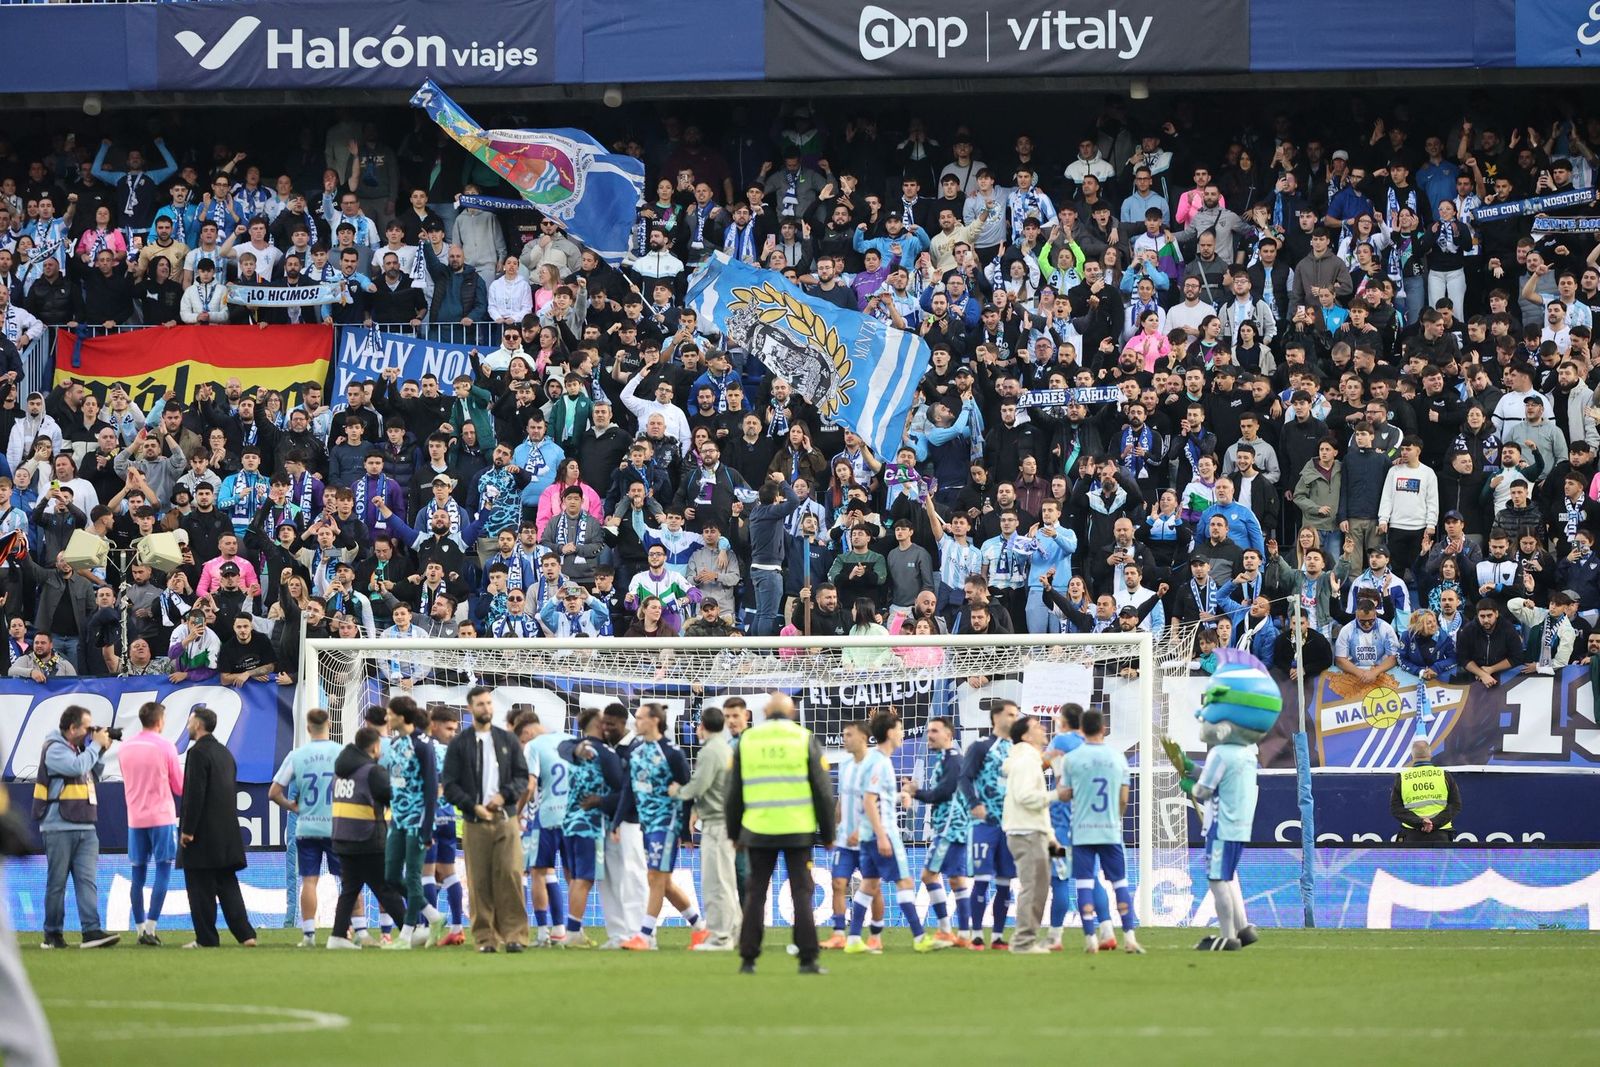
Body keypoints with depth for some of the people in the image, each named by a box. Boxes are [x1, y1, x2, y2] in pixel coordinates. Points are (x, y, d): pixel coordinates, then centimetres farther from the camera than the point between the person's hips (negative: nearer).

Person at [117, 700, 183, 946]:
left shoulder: (124, 748, 6)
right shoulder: (165, 746, -7)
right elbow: (180, 786, 0)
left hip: (135, 818, 4)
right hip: (162, 817, -4)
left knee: (138, 875, 8)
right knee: (163, 871, -1)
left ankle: (140, 928, 7)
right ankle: (150, 928, -10)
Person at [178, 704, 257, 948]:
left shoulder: (198, 752, -13)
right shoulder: (225, 752, 14)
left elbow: (194, 794, -19)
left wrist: (187, 830, -17)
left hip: (203, 836, -8)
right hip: (227, 833, 8)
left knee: (201, 889, -2)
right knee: (227, 884, 11)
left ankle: (206, 938, 0)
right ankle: (245, 934, 5)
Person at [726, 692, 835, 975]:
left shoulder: (746, 741, 6)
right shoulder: (806, 740, 1)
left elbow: (734, 793, 10)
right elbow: (823, 792, 1)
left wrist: (734, 833, 19)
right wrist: (827, 834, 9)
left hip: (758, 831, 1)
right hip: (798, 831, -1)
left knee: (755, 894, 8)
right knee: (801, 893, 2)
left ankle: (748, 959, 5)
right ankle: (808, 959, -1)